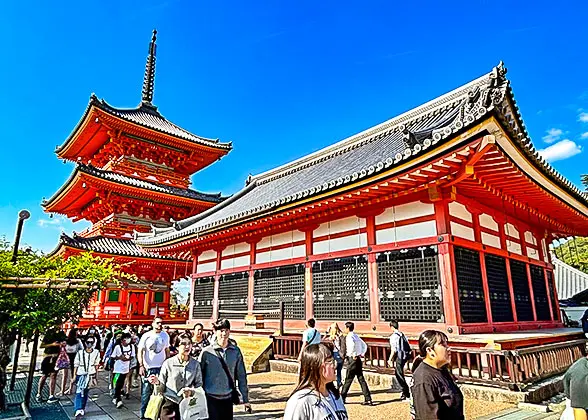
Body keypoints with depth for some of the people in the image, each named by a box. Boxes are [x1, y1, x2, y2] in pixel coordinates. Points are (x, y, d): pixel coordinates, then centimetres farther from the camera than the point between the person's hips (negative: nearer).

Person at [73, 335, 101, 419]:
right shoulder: (80, 353, -10)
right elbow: (76, 365, -2)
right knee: (79, 392, -12)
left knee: (85, 392, 9)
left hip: (90, 375, 2)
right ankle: (78, 411, -15)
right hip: (80, 374, -2)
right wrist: (74, 376, -2)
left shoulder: (96, 353, -5)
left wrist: (94, 376, 11)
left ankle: (82, 409, 23)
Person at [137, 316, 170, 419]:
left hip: (161, 367, 2)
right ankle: (144, 414, 17)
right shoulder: (146, 336, -5)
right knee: (146, 392, 4)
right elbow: (140, 352, -5)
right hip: (148, 368, -2)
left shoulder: (165, 335, 3)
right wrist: (141, 366, -14)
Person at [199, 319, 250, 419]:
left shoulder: (236, 351, 0)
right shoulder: (206, 352, -8)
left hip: (228, 399, 3)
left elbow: (241, 376, 4)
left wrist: (245, 399, 5)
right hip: (210, 399, -2)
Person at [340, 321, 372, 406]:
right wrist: (362, 354, 14)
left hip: (352, 360, -8)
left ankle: (342, 398, 11)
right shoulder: (356, 336, 14)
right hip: (358, 360, 8)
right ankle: (368, 399, 7)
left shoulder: (349, 336, -11)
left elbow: (352, 345, -33)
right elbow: (364, 346, 19)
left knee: (348, 380, 1)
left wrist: (353, 355, -22)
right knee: (361, 380, 8)